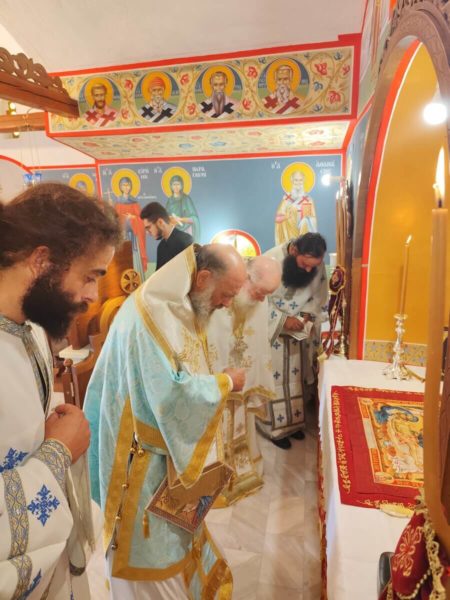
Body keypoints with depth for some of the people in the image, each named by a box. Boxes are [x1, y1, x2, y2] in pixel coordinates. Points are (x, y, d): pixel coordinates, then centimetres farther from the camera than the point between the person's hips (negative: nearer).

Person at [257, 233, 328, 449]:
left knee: (295, 377, 17)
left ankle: (293, 422, 36)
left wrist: (308, 315, -15)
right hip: (271, 332, -5)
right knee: (274, 379, 6)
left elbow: (320, 295, 3)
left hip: (298, 331, 5)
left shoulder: (317, 265, -11)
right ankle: (275, 427, 24)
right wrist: (283, 320, -26)